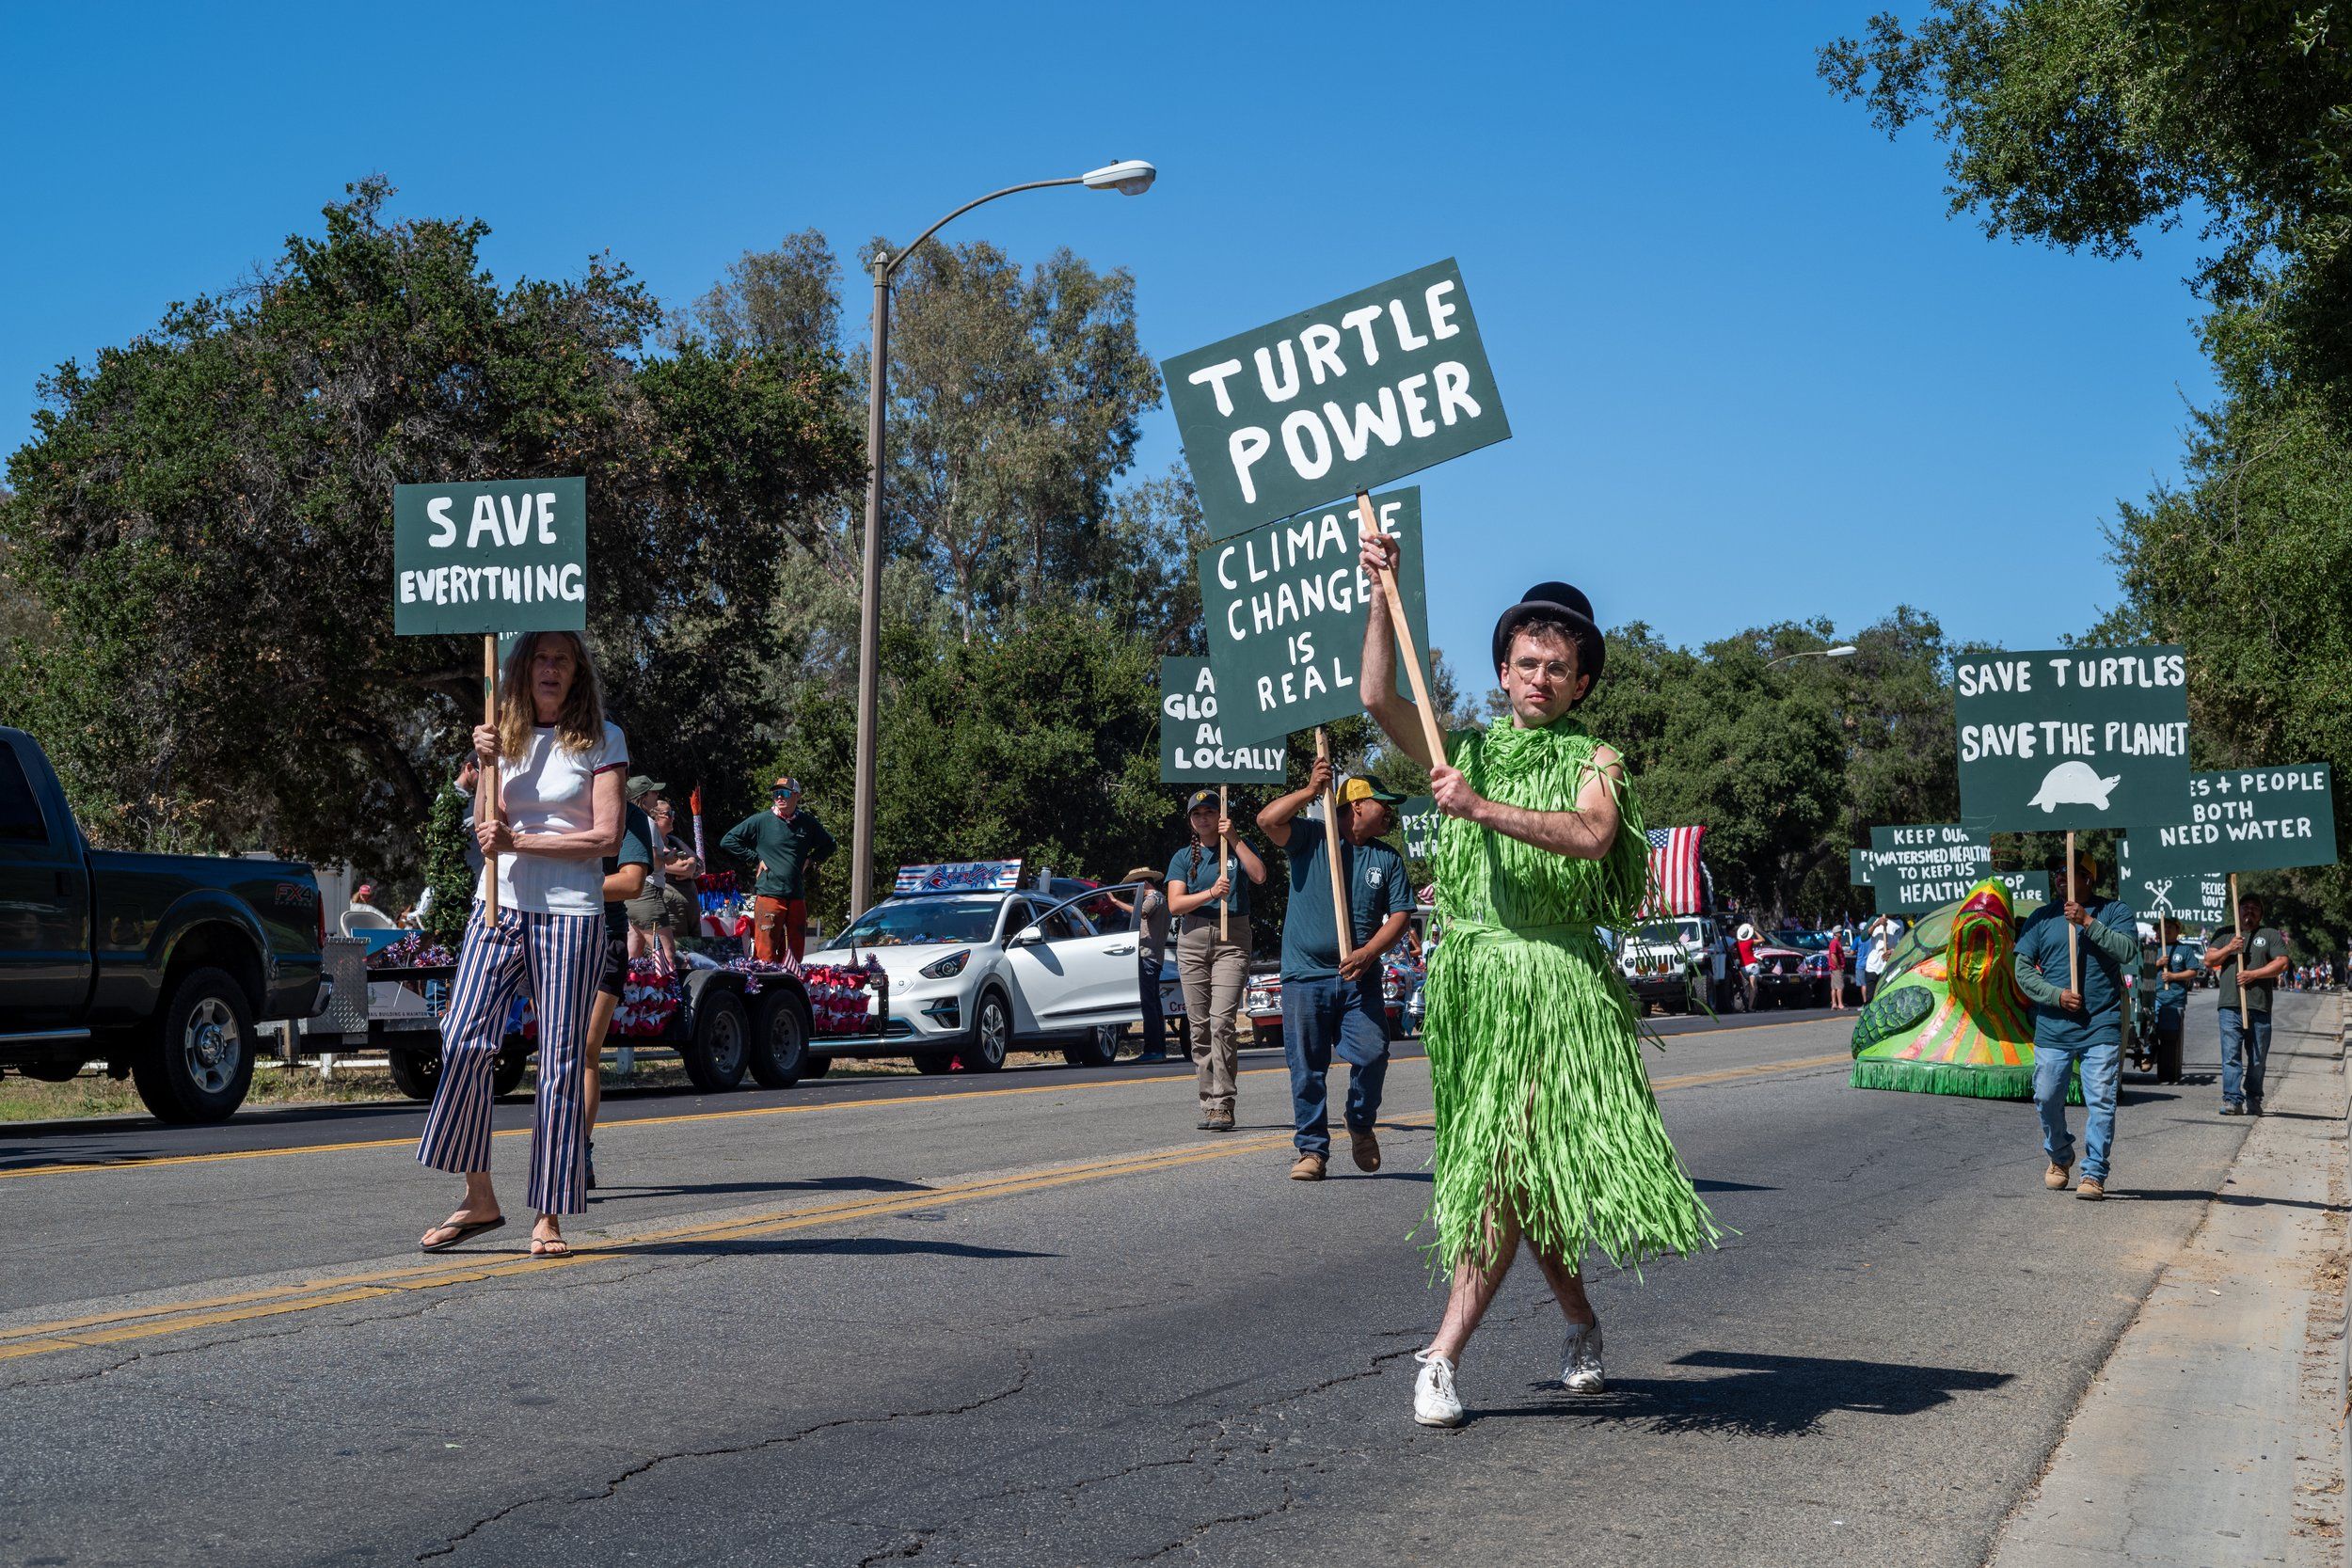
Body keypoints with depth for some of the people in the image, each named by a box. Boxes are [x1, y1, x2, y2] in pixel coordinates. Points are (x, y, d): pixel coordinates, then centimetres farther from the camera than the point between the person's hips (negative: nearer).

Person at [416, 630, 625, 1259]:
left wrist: (519, 842, -11)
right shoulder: (505, 735, 13)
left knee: (560, 1061, -3)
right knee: (464, 1041, -11)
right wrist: (488, 768, -11)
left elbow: (606, 837, -7)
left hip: (569, 912, -3)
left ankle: (549, 1215, 3)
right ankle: (479, 1199, 1)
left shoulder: (601, 739, 2)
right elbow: (489, 831, 4)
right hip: (499, 906, 3)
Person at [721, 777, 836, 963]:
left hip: (798, 897, 4)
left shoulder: (808, 822, 9)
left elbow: (828, 845, 26)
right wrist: (756, 859, -2)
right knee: (765, 954, -8)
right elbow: (728, 841, 3)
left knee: (795, 952, 7)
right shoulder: (761, 820, -1)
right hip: (769, 894, -4)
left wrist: (810, 860, 10)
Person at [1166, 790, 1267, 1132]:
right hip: (1193, 940, 3)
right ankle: (1208, 1103, 5)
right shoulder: (1183, 857, 12)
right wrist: (1211, 893, -15)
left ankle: (1222, 1105, -17)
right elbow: (1175, 904, -1)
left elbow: (1259, 875, -12)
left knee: (1222, 1021, -16)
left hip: (1232, 940, -3)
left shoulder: (1239, 848, 9)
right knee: (1200, 1026, 0)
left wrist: (1234, 839, -13)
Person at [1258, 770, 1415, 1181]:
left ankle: (1361, 1125, 17)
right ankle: (1312, 1150, 10)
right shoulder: (1312, 838, 4)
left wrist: (1368, 952, -9)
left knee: (1372, 1055, -10)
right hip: (1306, 975, -2)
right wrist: (1310, 791, -13)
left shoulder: (1387, 859, 13)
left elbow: (1401, 914, 6)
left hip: (1361, 978, 2)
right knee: (1307, 1069, 0)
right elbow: (1268, 821, -12)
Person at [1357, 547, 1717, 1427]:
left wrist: (1486, 810, -24)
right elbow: (1377, 698, 0)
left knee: (1511, 1160, -14)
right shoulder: (1466, 751, 14)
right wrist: (1383, 593, -7)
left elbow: (1590, 834, -15)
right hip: (1470, 974, 4)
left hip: (1557, 976, -3)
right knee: (1522, 1169, 9)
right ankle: (1580, 1322, 28)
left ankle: (1443, 1355, -15)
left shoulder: (1593, 761, 6)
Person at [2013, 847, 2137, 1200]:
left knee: (2100, 1101, -7)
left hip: (2101, 1027, -3)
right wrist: (2056, 995, -8)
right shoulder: (2041, 918, 9)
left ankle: (2094, 1174, -1)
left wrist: (2088, 922, -18)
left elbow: (2128, 951, -13)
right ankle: (2060, 1158, 31)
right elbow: (2023, 971, 6)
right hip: (2052, 1028, 3)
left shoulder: (2114, 911, 4)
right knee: (2047, 1099, 6)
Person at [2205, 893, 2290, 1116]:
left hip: (2260, 1007, 0)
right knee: (2231, 1055, -8)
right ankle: (2232, 1100, -10)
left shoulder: (2271, 935, 13)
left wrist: (2253, 974, -9)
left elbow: (2282, 963, 1)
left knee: (2257, 1059, 5)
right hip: (2230, 1005, 0)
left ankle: (2253, 1100, 15)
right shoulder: (2226, 935, 19)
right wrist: (2229, 949, -5)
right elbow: (2209, 960, 12)